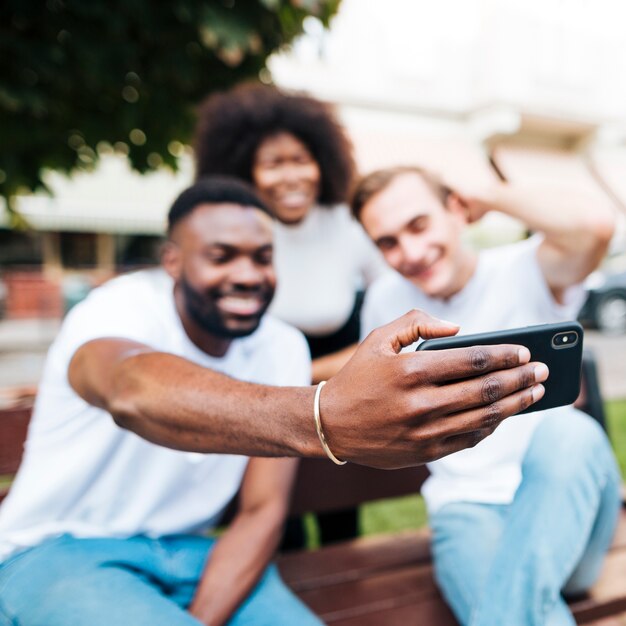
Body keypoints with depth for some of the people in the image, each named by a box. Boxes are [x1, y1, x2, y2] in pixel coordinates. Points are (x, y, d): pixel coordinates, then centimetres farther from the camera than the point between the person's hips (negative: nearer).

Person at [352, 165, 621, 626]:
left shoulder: (525, 272, -4)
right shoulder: (385, 299, 6)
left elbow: (595, 224, -26)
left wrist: (489, 198, -11)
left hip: (562, 493, 2)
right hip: (467, 507, -1)